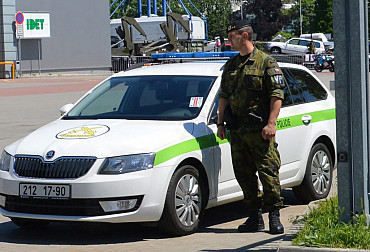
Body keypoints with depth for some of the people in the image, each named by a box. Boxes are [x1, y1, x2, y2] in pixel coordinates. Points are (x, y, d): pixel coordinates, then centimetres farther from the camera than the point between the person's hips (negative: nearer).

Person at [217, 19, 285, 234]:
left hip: (260, 129, -6)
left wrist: (271, 123, -16)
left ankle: (274, 216, 1)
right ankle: (255, 217, 14)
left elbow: (277, 95, -8)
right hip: (237, 130, 6)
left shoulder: (266, 62, -3)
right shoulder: (231, 66, 16)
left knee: (268, 172, -7)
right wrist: (220, 123, 13)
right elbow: (224, 96, 21)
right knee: (244, 174, 6)